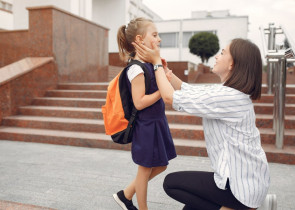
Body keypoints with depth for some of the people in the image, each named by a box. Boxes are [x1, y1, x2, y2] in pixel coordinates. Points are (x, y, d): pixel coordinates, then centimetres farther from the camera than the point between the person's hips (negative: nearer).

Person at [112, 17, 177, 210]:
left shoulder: (150, 64, 6)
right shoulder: (137, 68, -20)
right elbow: (139, 102, -24)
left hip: (157, 122, 9)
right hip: (146, 127, -9)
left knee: (160, 166, 20)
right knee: (145, 170, 9)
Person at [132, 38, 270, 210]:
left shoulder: (227, 96, -26)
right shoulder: (230, 92, 5)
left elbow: (170, 96, -21)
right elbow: (186, 90, 9)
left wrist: (156, 62, -9)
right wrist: (163, 68, 4)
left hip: (242, 185, -10)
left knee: (171, 182, 3)